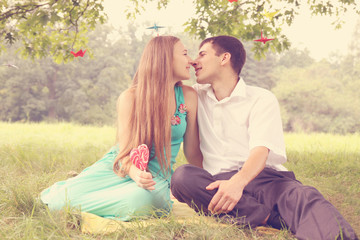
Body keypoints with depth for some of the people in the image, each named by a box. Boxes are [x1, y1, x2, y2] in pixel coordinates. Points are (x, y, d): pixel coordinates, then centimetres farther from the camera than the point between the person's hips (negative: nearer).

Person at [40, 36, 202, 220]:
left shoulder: (188, 96, -2)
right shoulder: (130, 98, -7)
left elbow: (192, 152, 3)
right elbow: (125, 151, -12)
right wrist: (135, 173, -34)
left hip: (157, 176, 1)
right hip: (120, 168, -1)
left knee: (141, 199, -39)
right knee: (60, 200, -26)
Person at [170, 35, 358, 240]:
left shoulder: (262, 99, 5)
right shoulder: (196, 96, 19)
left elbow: (261, 150, -12)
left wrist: (238, 182, -34)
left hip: (261, 176, -2)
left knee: (306, 196, -35)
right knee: (182, 176, -32)